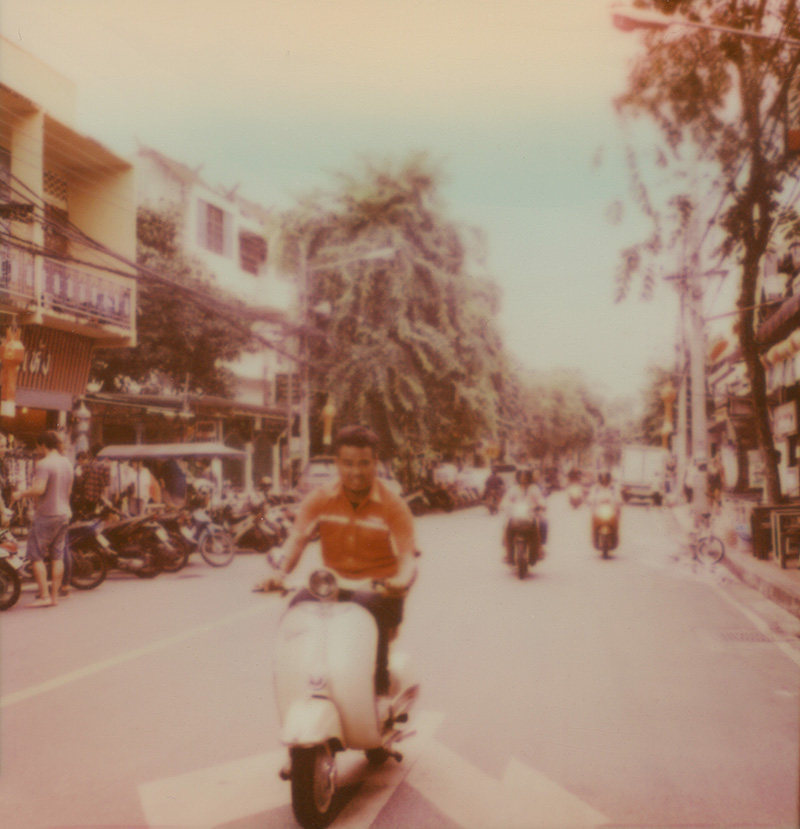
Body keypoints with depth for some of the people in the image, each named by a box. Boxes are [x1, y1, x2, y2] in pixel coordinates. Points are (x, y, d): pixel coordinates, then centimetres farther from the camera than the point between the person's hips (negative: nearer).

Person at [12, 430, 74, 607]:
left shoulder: (44, 464, -15)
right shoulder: (67, 463, 11)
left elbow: (39, 489, -26)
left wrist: (21, 493, -11)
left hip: (46, 515, -8)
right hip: (64, 514, 8)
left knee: (36, 556, 0)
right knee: (57, 556, 10)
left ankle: (44, 596, -3)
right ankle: (55, 595, 13)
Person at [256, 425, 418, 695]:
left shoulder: (392, 504, -5)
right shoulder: (320, 498, 2)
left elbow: (407, 555, -16)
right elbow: (297, 537, -11)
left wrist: (401, 580, -40)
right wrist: (280, 572, -32)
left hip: (378, 589, -3)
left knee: (371, 614, -35)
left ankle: (379, 691, -18)